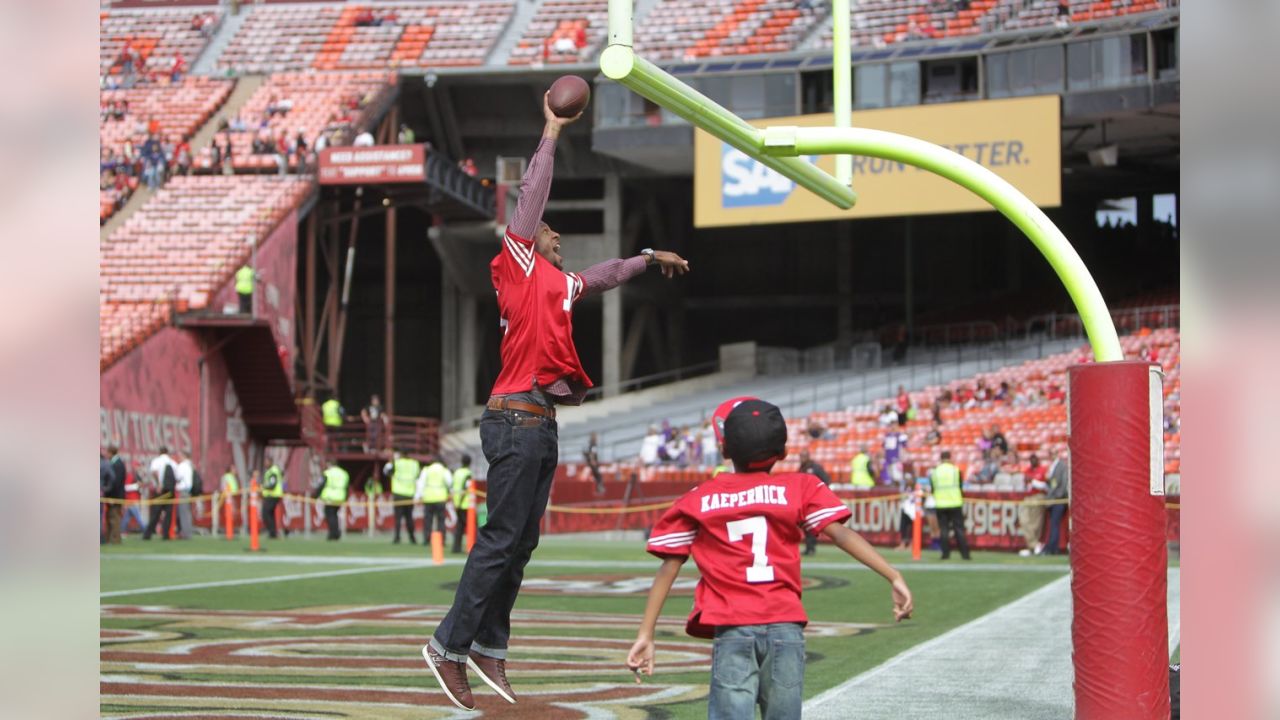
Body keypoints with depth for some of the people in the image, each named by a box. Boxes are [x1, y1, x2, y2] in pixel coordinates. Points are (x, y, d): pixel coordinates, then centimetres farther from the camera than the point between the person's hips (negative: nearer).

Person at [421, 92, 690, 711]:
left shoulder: (559, 282, 22)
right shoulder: (516, 264, 0)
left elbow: (604, 275, 41)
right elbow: (531, 196, -7)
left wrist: (651, 258, 53)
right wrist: (552, 132, -3)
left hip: (541, 423, 9)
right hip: (516, 420, -9)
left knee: (522, 542, 7)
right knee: (501, 538, -11)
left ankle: (489, 648, 11)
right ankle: (449, 646, -8)